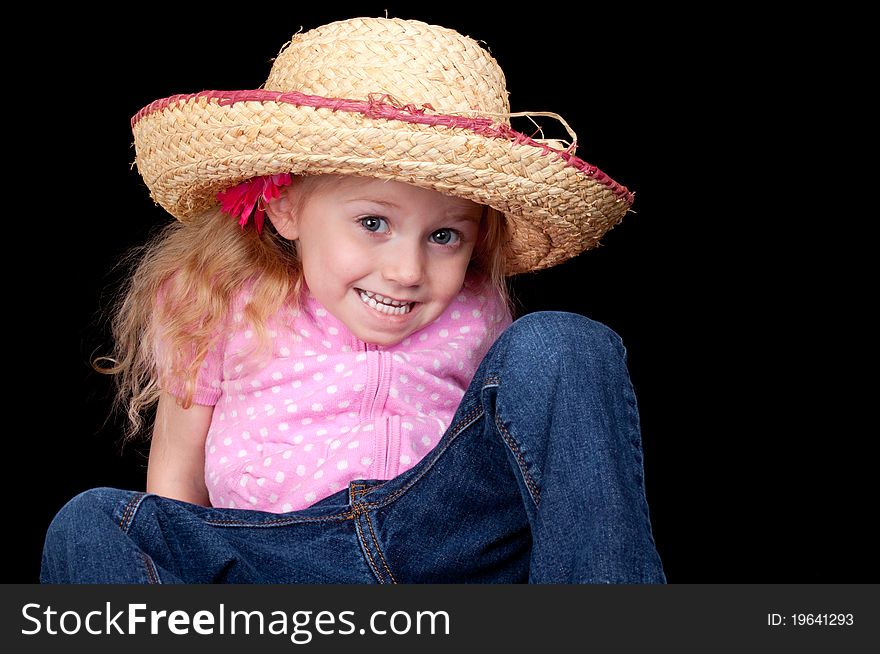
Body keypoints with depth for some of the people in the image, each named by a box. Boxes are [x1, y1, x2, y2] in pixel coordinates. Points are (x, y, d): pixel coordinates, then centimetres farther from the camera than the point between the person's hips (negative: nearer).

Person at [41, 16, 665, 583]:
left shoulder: (476, 317, 6)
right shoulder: (216, 303, 2)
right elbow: (178, 472, 9)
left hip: (448, 543, 1)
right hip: (273, 565, 0)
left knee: (561, 346, -16)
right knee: (90, 526, -24)